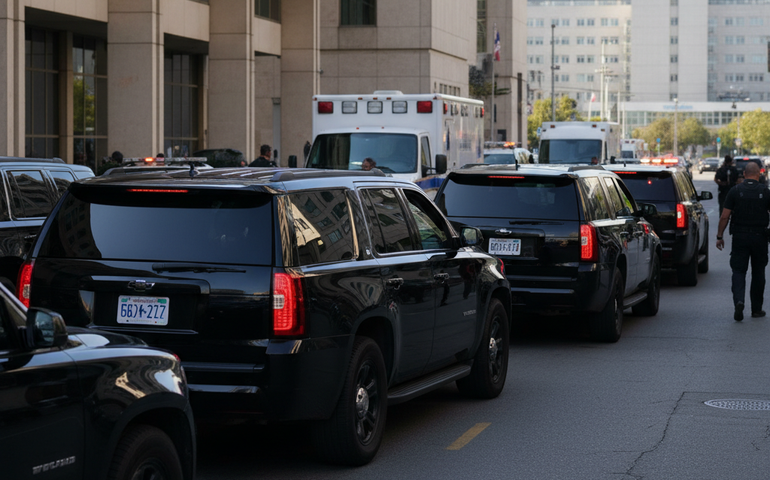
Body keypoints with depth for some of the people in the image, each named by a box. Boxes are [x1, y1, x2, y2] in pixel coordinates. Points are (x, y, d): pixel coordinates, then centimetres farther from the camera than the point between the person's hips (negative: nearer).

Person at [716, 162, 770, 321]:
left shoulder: (735, 191, -4)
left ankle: (739, 301, -23)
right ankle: (756, 309, 19)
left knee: (738, 271, 2)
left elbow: (724, 216, -5)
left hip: (739, 236, -1)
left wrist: (719, 236, 3)